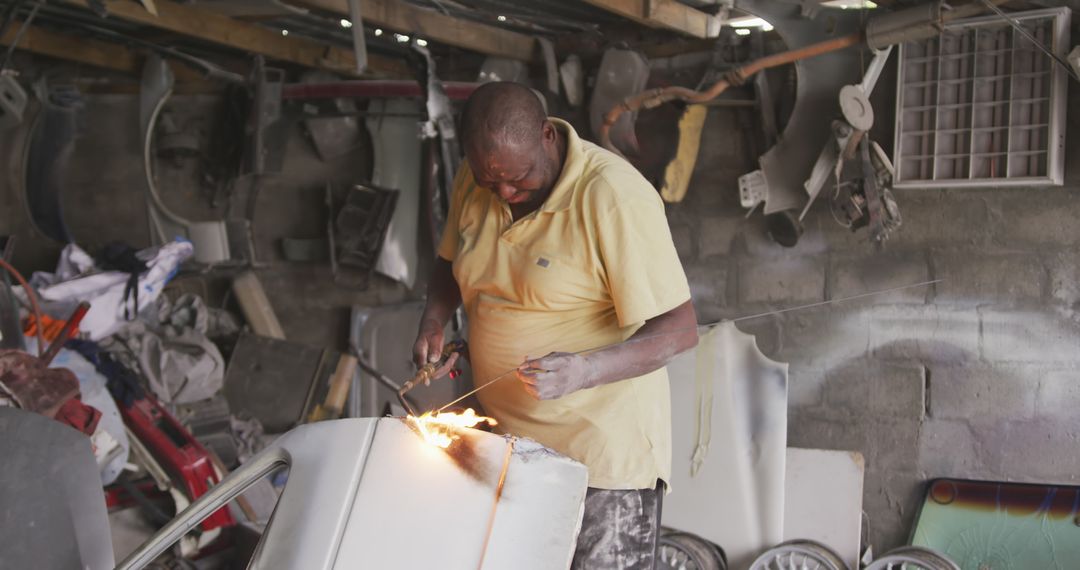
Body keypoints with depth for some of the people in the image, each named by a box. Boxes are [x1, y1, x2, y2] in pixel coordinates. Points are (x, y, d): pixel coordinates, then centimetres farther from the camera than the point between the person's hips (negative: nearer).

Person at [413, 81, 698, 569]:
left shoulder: (613, 197, -20)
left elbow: (680, 329, -19)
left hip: (603, 453, -6)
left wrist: (586, 371, -32)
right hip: (504, 438, 6)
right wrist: (434, 318, 0)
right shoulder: (473, 180, 0)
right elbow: (451, 262, 21)